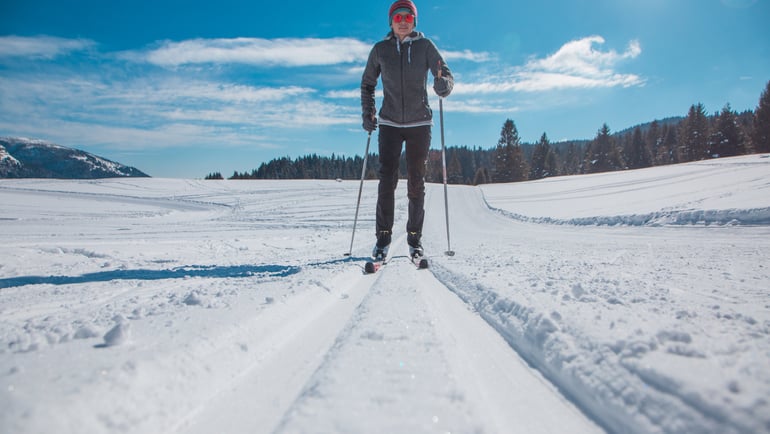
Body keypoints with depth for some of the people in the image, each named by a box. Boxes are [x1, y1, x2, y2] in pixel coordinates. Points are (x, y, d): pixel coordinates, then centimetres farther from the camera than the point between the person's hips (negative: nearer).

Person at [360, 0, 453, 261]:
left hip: (419, 124, 0)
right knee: (387, 180, -7)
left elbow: (446, 75, -3)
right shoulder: (380, 49, 6)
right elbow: (367, 84, 15)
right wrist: (367, 112, 1)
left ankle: (415, 237, 10)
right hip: (389, 124, 1)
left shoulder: (425, 46, 2)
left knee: (416, 183, 1)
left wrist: (444, 85, -27)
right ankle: (383, 236, 1)